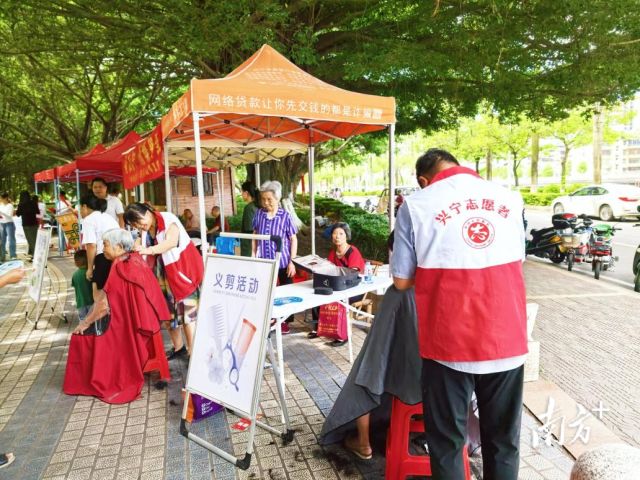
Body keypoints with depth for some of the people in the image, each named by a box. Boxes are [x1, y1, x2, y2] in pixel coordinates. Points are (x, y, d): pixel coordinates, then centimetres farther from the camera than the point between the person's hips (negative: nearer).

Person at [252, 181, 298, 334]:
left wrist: (292, 261, -9)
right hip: (264, 261, 3)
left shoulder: (285, 216, -10)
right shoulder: (258, 214, 0)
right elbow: (255, 235, 11)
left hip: (283, 261, -2)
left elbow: (293, 239, -5)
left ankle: (285, 321, 24)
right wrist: (253, 255, 8)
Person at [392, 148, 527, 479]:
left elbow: (402, 281, -3)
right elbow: (518, 261, 16)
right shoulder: (511, 198, 3)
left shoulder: (416, 206, -7)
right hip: (507, 339, 4)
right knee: (503, 440, 21)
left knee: (447, 442, 15)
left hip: (450, 342, -3)